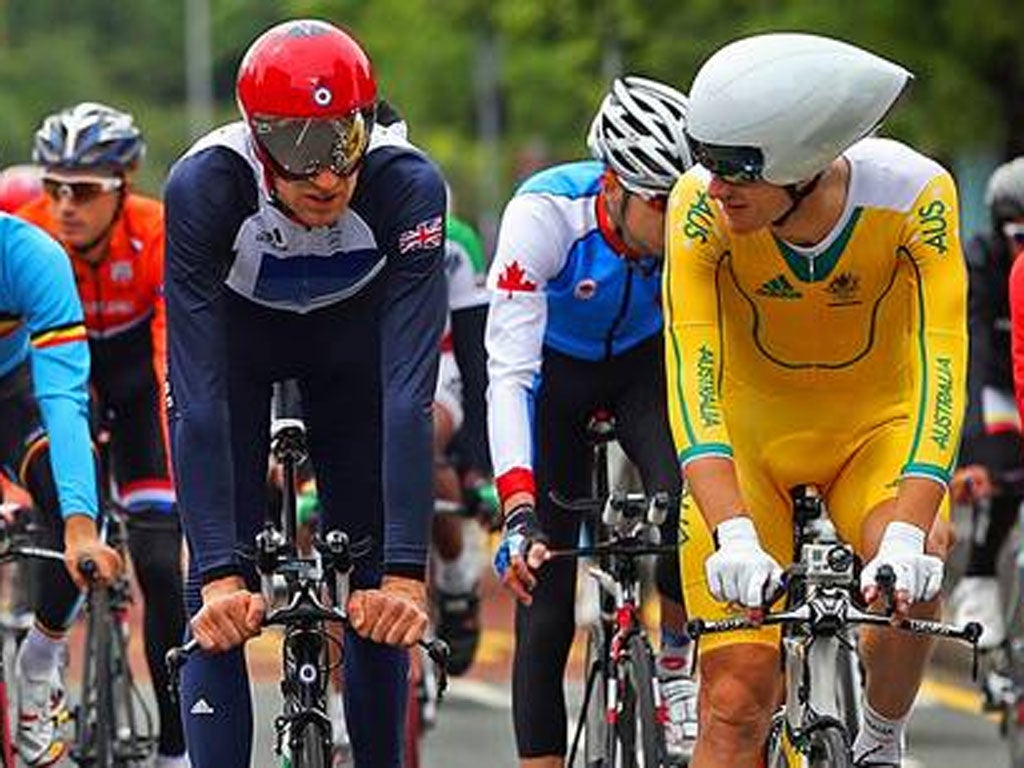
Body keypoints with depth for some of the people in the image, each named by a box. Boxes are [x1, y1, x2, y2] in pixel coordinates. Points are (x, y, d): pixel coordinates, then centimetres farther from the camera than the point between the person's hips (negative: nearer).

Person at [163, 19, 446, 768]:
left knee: (377, 603, -3)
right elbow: (199, 398, -39)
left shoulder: (409, 186, -36)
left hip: (353, 333, 1)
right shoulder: (203, 186, -38)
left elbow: (408, 394, -38)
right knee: (219, 604, -13)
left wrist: (406, 571, -43)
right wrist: (219, 572, -44)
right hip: (236, 332, -1)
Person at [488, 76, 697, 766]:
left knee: (690, 493, -30)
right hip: (556, 371, -1)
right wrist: (519, 513, -50)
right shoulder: (545, 214, -35)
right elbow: (509, 373, -40)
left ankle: (678, 663, -6)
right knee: (545, 603, -6)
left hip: (646, 364, 1)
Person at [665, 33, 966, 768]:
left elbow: (940, 368, -33)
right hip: (750, 436, 0)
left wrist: (907, 536, -45)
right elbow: (693, 376, -32)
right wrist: (734, 536, -45)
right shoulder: (702, 206, -27)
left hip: (875, 430, 0)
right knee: (736, 700, -12)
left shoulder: (914, 194, -28)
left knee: (912, 580, -29)